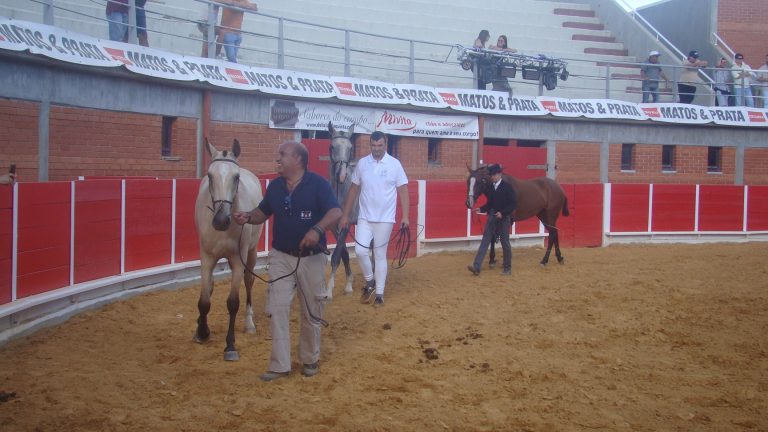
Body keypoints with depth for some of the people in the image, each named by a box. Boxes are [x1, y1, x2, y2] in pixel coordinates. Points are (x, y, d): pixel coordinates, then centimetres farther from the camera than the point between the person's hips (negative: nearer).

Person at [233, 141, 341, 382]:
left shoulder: (317, 184, -11)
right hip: (281, 257, 3)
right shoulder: (275, 186, 4)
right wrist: (247, 217, -8)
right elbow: (263, 213, 14)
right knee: (277, 309, -3)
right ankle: (280, 365, 5)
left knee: (311, 311, 11)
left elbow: (336, 212, -20)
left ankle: (310, 359, 30)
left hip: (311, 258, -3)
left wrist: (317, 229, -38)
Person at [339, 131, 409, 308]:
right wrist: (345, 214, 7)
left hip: (385, 219, -2)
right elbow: (354, 190, 7)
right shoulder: (362, 163, 1)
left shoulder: (395, 164, -6)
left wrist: (405, 216, -10)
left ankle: (379, 294, 14)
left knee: (380, 255, 4)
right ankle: (369, 281, 17)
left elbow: (403, 191, -4)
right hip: (364, 217, 2)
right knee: (360, 251, -9)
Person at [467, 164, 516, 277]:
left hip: (503, 218, -5)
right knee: (485, 241, -3)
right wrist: (481, 209, -2)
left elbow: (513, 203, -12)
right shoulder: (489, 187, 5)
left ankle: (507, 268, 19)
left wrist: (502, 213, -23)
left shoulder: (507, 187, -10)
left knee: (505, 243, 6)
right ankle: (476, 267, -9)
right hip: (491, 217, 5)